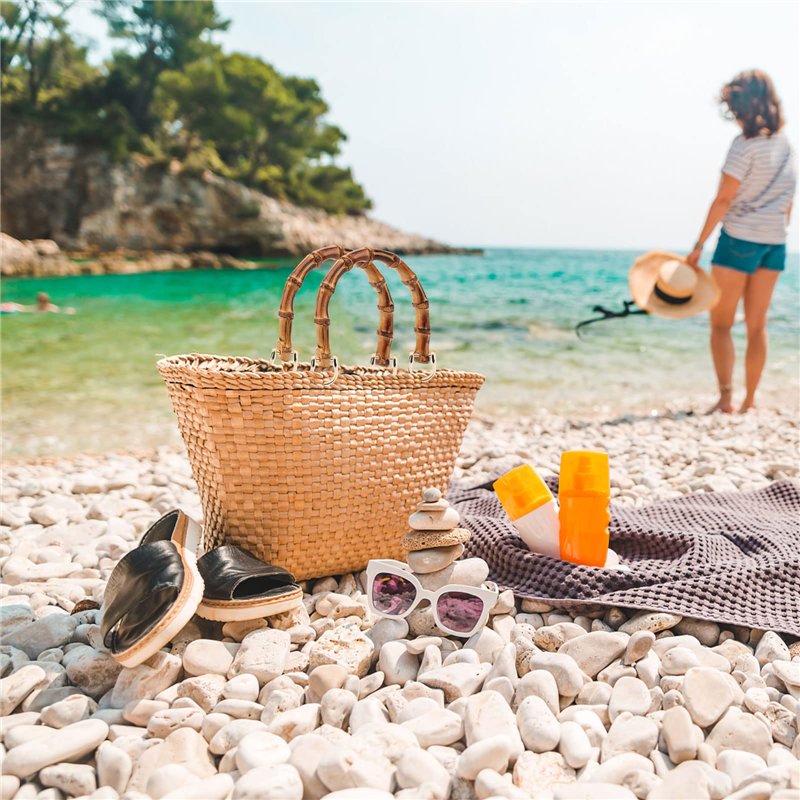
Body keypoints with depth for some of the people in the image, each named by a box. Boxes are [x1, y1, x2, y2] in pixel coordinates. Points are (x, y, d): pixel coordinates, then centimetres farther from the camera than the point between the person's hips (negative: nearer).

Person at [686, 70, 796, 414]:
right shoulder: (786, 143, 9)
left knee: (721, 323, 0)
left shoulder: (746, 145, -13)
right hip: (775, 243, 7)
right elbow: (787, 202, 13)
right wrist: (776, 233, 21)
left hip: (739, 240, -7)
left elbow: (723, 200, -15)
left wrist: (698, 246, -12)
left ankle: (726, 396, -8)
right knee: (757, 325, 11)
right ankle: (750, 399, 15)